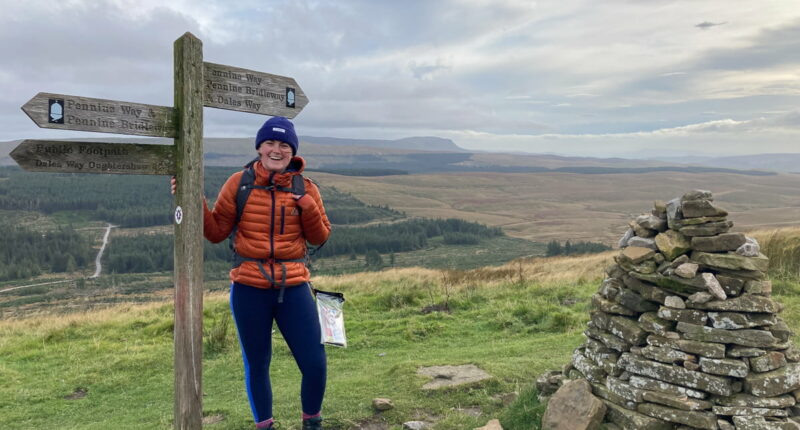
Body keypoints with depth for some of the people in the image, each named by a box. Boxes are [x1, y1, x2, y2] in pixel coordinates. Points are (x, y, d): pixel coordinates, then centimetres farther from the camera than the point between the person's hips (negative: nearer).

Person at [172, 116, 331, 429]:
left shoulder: (305, 189, 1)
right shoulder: (239, 183, -1)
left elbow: (319, 237, 7)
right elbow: (216, 232, 2)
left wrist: (309, 208, -10)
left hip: (293, 288, 1)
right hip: (249, 289, 0)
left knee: (314, 365, 0)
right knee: (256, 365, 13)